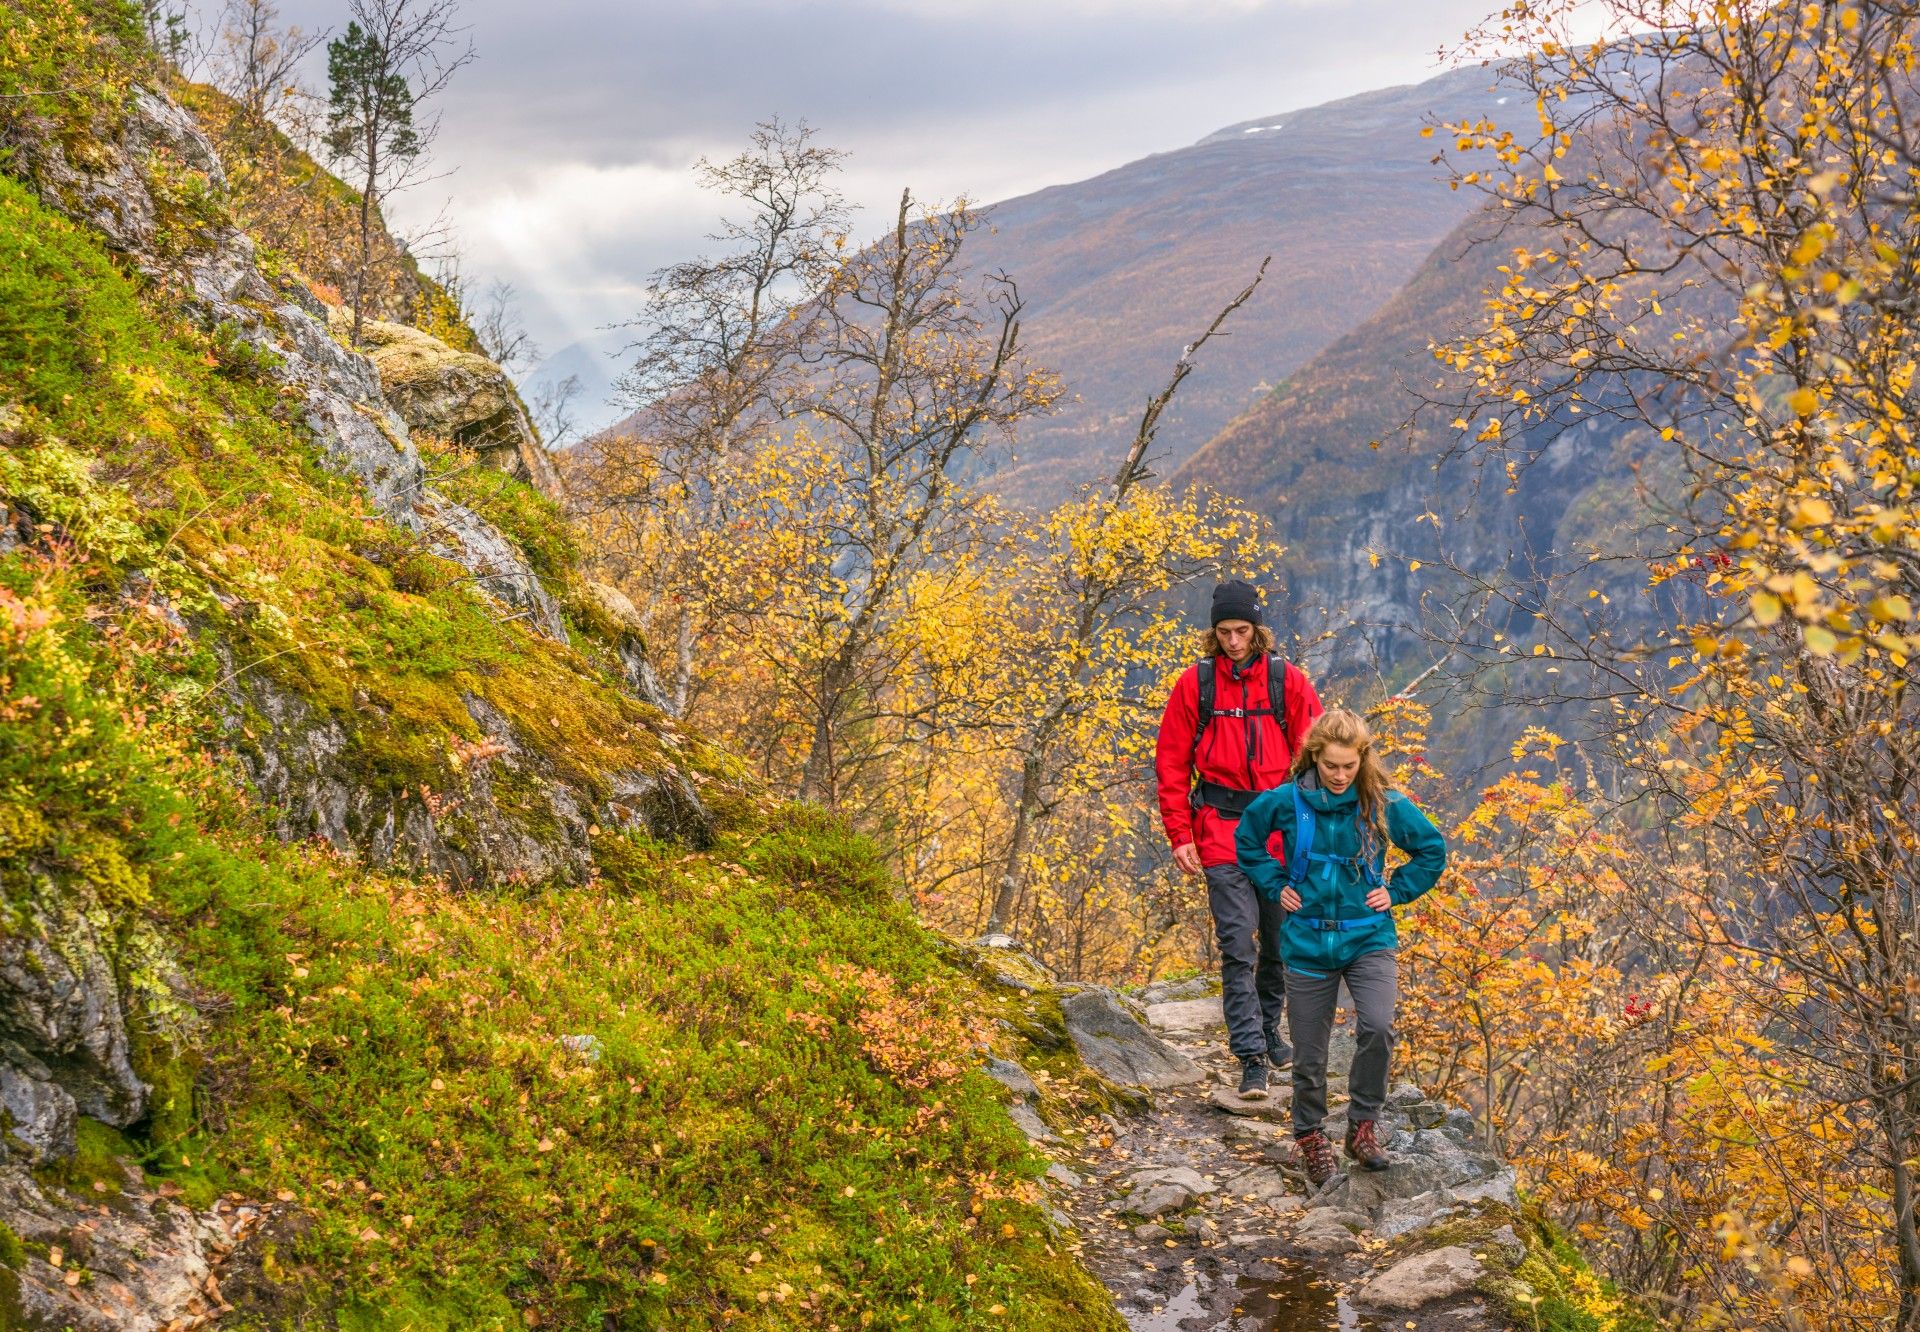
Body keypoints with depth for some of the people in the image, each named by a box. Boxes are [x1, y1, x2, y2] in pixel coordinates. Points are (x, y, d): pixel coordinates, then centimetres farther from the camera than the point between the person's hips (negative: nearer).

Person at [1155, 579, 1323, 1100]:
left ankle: (1268, 1028, 36)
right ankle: (1252, 1059, -6)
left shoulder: (1288, 681, 1)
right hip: (1222, 830, -2)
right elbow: (1172, 763, 4)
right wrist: (1180, 834, -3)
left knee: (1279, 941, 14)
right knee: (1238, 946, -8)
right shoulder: (1194, 683, 0)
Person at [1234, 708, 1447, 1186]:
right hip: (1307, 943, 1)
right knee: (1309, 1054, 7)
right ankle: (1310, 1137, 30)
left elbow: (1432, 849, 7)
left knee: (1377, 1028, -23)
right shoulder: (1286, 802, -8)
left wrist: (1396, 891, -1)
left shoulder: (1384, 805, -8)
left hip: (1369, 937, -1)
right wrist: (1275, 886, 2)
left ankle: (1363, 1125, -2)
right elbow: (1246, 840, 11)